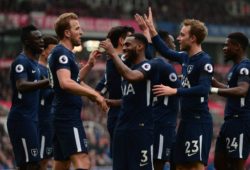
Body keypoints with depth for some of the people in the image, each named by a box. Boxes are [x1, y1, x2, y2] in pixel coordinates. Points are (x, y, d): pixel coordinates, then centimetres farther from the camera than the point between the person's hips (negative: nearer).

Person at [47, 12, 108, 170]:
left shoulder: (66, 54, 19)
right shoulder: (61, 53, -13)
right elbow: (66, 83, -28)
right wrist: (94, 94, -26)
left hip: (62, 117, 11)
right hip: (68, 117, -11)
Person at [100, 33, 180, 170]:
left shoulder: (150, 66, -8)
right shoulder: (128, 68, 19)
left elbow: (131, 76, -28)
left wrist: (113, 53, -20)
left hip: (142, 129, -9)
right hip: (122, 128, 9)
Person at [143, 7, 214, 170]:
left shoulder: (204, 61, -13)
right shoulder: (186, 57, 10)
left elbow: (204, 89, -23)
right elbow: (166, 52, 25)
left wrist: (174, 91, -22)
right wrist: (151, 29, 23)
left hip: (199, 121, -9)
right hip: (186, 120, 9)